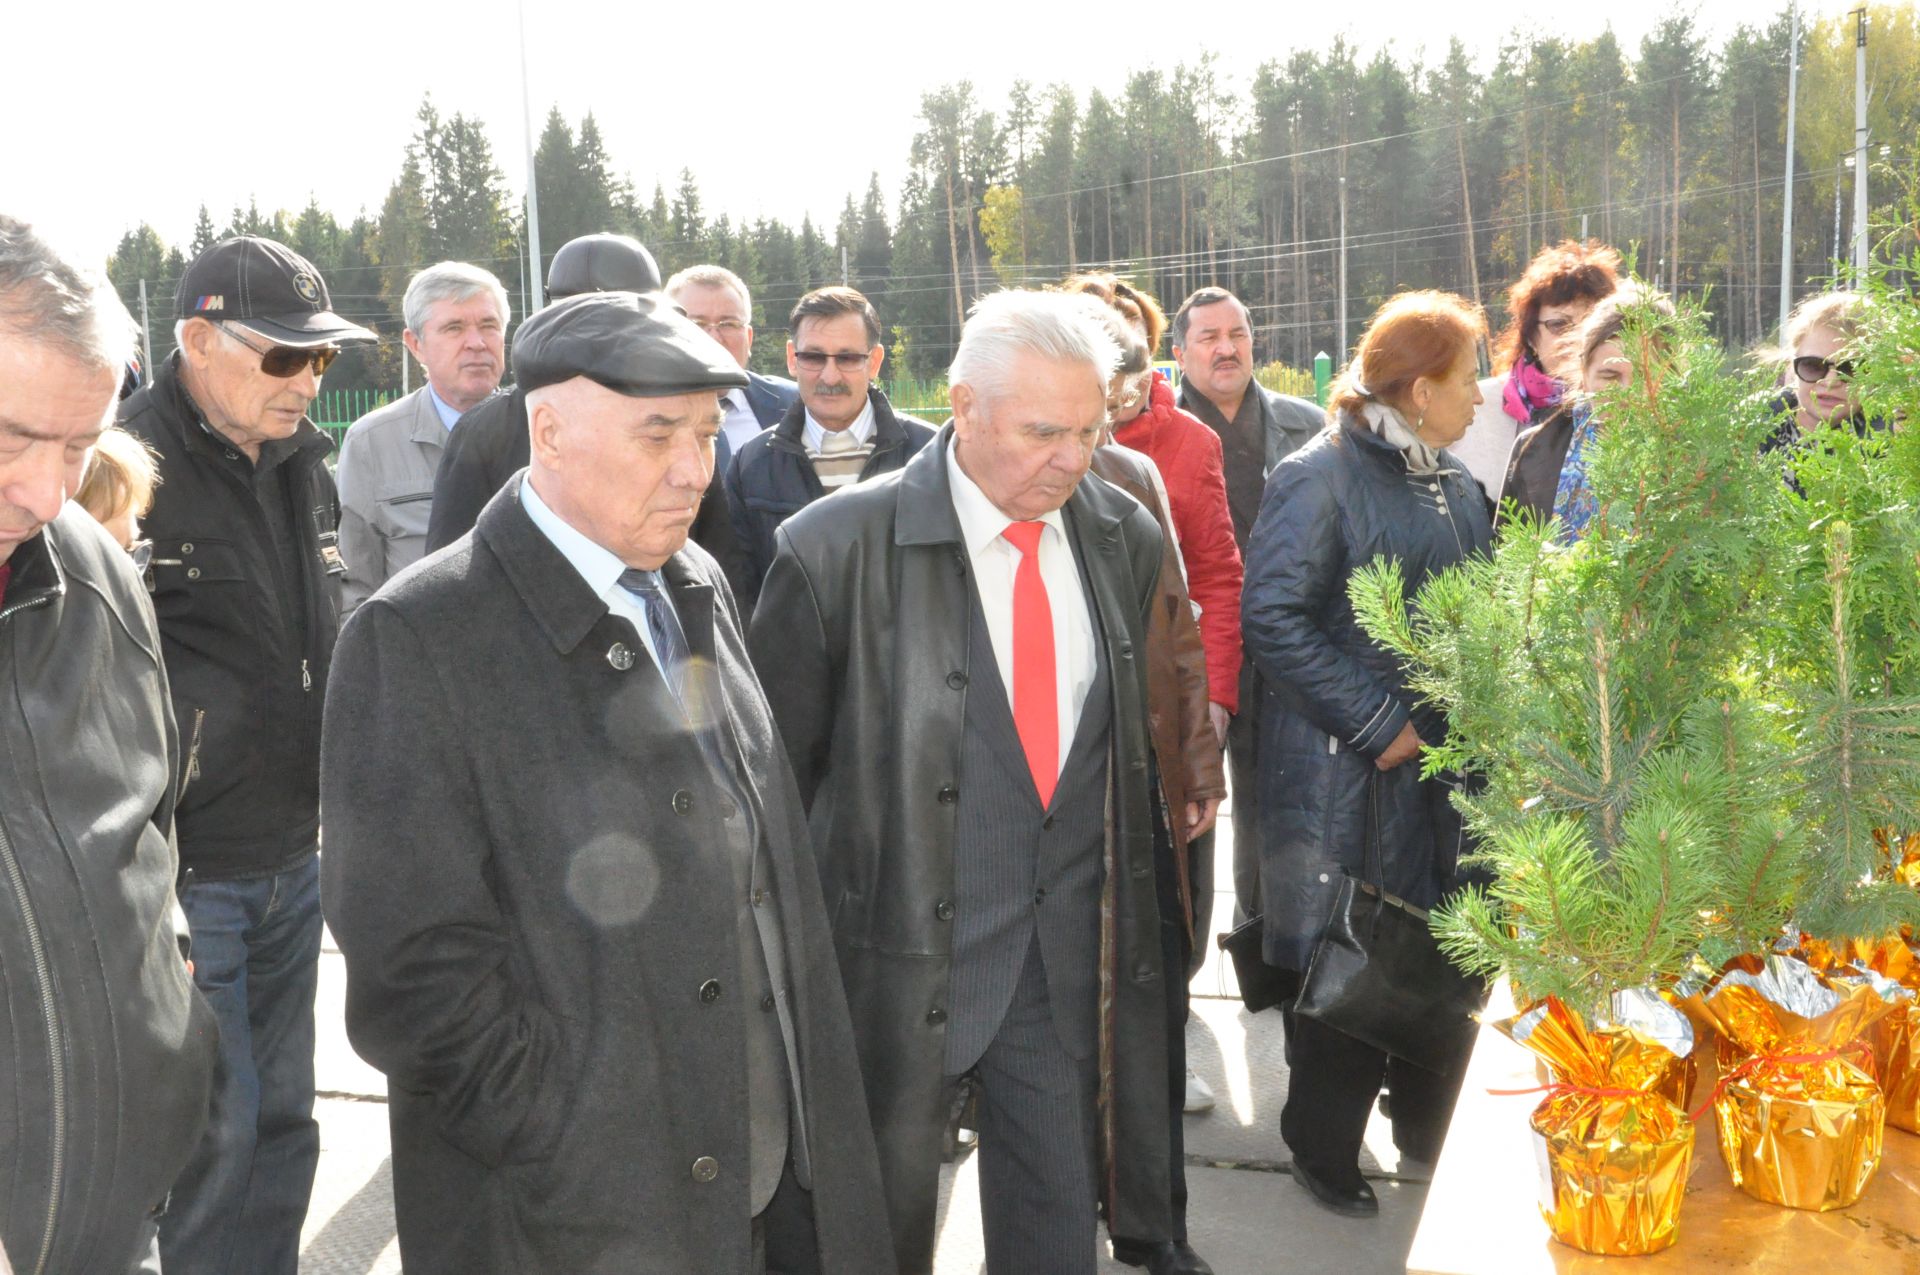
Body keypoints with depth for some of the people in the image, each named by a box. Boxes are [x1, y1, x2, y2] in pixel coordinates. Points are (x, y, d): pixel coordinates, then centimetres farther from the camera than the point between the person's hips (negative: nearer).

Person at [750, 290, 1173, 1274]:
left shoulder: (1124, 536, 1)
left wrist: (1123, 892, 13)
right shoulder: (838, 548, -14)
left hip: (1072, 951, 4)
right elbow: (772, 763, -6)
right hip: (903, 946, -3)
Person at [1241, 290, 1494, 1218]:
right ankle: (1326, 1152, 22)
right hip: (1350, 772, -7)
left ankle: (1430, 1128, 34)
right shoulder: (1319, 478, -13)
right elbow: (1272, 619, -19)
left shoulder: (1448, 480, 12)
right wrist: (1379, 724, -18)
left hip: (1444, 765, 8)